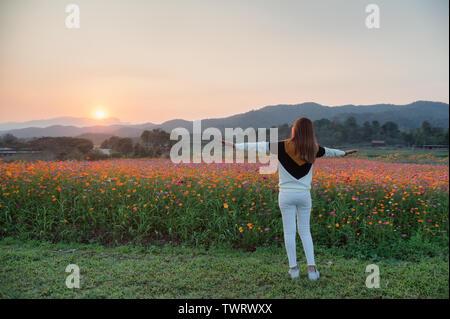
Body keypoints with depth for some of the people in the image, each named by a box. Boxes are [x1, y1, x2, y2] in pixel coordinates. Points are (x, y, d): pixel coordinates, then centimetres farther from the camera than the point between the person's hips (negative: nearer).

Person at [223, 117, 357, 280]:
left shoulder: (283, 146, -10)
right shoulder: (314, 149, 2)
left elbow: (257, 146, -9)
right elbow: (329, 152, 22)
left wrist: (234, 145, -3)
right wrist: (344, 153, 44)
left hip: (286, 195, -3)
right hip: (304, 195, 3)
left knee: (289, 231, 5)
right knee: (305, 231, 13)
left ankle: (293, 268, 12)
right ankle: (312, 268, 7)